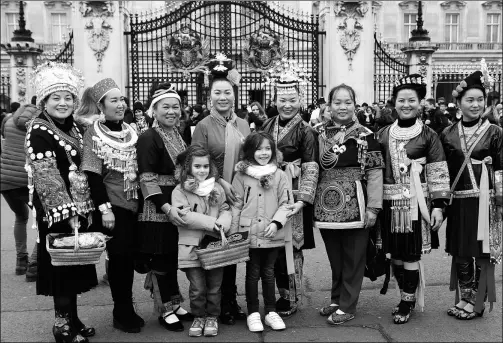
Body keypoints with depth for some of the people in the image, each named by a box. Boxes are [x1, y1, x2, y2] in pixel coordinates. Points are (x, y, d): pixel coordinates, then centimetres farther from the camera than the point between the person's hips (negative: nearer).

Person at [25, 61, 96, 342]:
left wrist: (83, 209, 12)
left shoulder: (74, 128, 11)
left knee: (74, 263, 13)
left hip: (77, 208, 7)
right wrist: (68, 213, -24)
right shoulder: (39, 132, -12)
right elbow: (48, 179, -19)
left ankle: (72, 319, 25)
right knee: (62, 263, 1)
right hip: (56, 212, -7)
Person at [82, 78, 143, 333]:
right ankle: (121, 313, 11)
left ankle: (126, 309, 23)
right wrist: (104, 208, -17)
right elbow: (93, 175, -12)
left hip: (133, 205, 5)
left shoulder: (130, 131, 9)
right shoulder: (94, 134, -8)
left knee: (129, 256, 10)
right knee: (118, 256, -2)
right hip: (112, 206, -5)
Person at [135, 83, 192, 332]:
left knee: (174, 258, 14)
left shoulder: (180, 135, 12)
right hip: (157, 209, -7)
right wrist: (166, 207, -26)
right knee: (160, 260, 3)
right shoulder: (148, 138, -11)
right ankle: (165, 310, 16)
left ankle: (174, 303, 27)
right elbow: (147, 179, -17)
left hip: (179, 206, 7)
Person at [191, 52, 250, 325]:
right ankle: (221, 305, 16)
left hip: (240, 196, 4)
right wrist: (220, 181, -18)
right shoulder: (204, 126, -4)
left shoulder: (243, 125, 9)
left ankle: (231, 302, 23)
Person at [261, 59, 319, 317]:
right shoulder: (266, 127, 8)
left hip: (292, 196, -4)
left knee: (291, 247, 1)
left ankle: (292, 299, 17)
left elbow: (311, 169, -10)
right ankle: (281, 294, 24)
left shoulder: (305, 131, -6)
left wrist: (303, 199, -19)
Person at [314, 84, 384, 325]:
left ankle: (347, 306, 17)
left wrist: (373, 207, -10)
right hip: (327, 206, 3)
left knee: (353, 258, 6)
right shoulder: (319, 134, 7)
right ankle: (336, 299, 30)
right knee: (334, 257, 14)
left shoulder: (366, 135, -4)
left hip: (355, 205, -3)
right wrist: (310, 202, 5)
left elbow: (375, 172, -5)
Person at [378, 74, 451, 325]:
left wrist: (438, 206, -9)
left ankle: (407, 303, 14)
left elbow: (438, 173, -3)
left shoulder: (428, 135, -2)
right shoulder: (383, 135, 7)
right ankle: (407, 298, 27)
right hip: (389, 203, 3)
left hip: (416, 204, -3)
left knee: (411, 255, -1)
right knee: (395, 255, 10)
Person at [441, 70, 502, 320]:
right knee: (460, 251, 9)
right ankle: (463, 298, 23)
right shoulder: (448, 135, 6)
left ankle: (476, 302, 16)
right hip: (458, 201, 3)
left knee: (482, 251, 3)